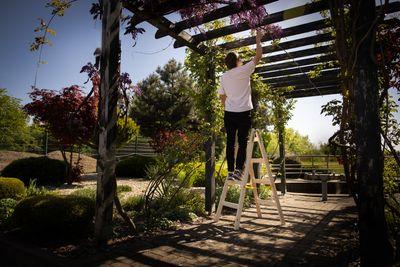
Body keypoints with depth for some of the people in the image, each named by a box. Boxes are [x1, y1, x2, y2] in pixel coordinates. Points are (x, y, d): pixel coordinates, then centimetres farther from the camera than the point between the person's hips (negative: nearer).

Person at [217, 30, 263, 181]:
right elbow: (258, 56, 3)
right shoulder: (243, 71, -4)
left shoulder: (223, 77, 10)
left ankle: (230, 172, 6)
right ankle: (238, 170, -4)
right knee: (242, 142, 0)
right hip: (243, 112, -4)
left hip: (229, 113, 4)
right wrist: (258, 40, 15)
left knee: (230, 142, 5)